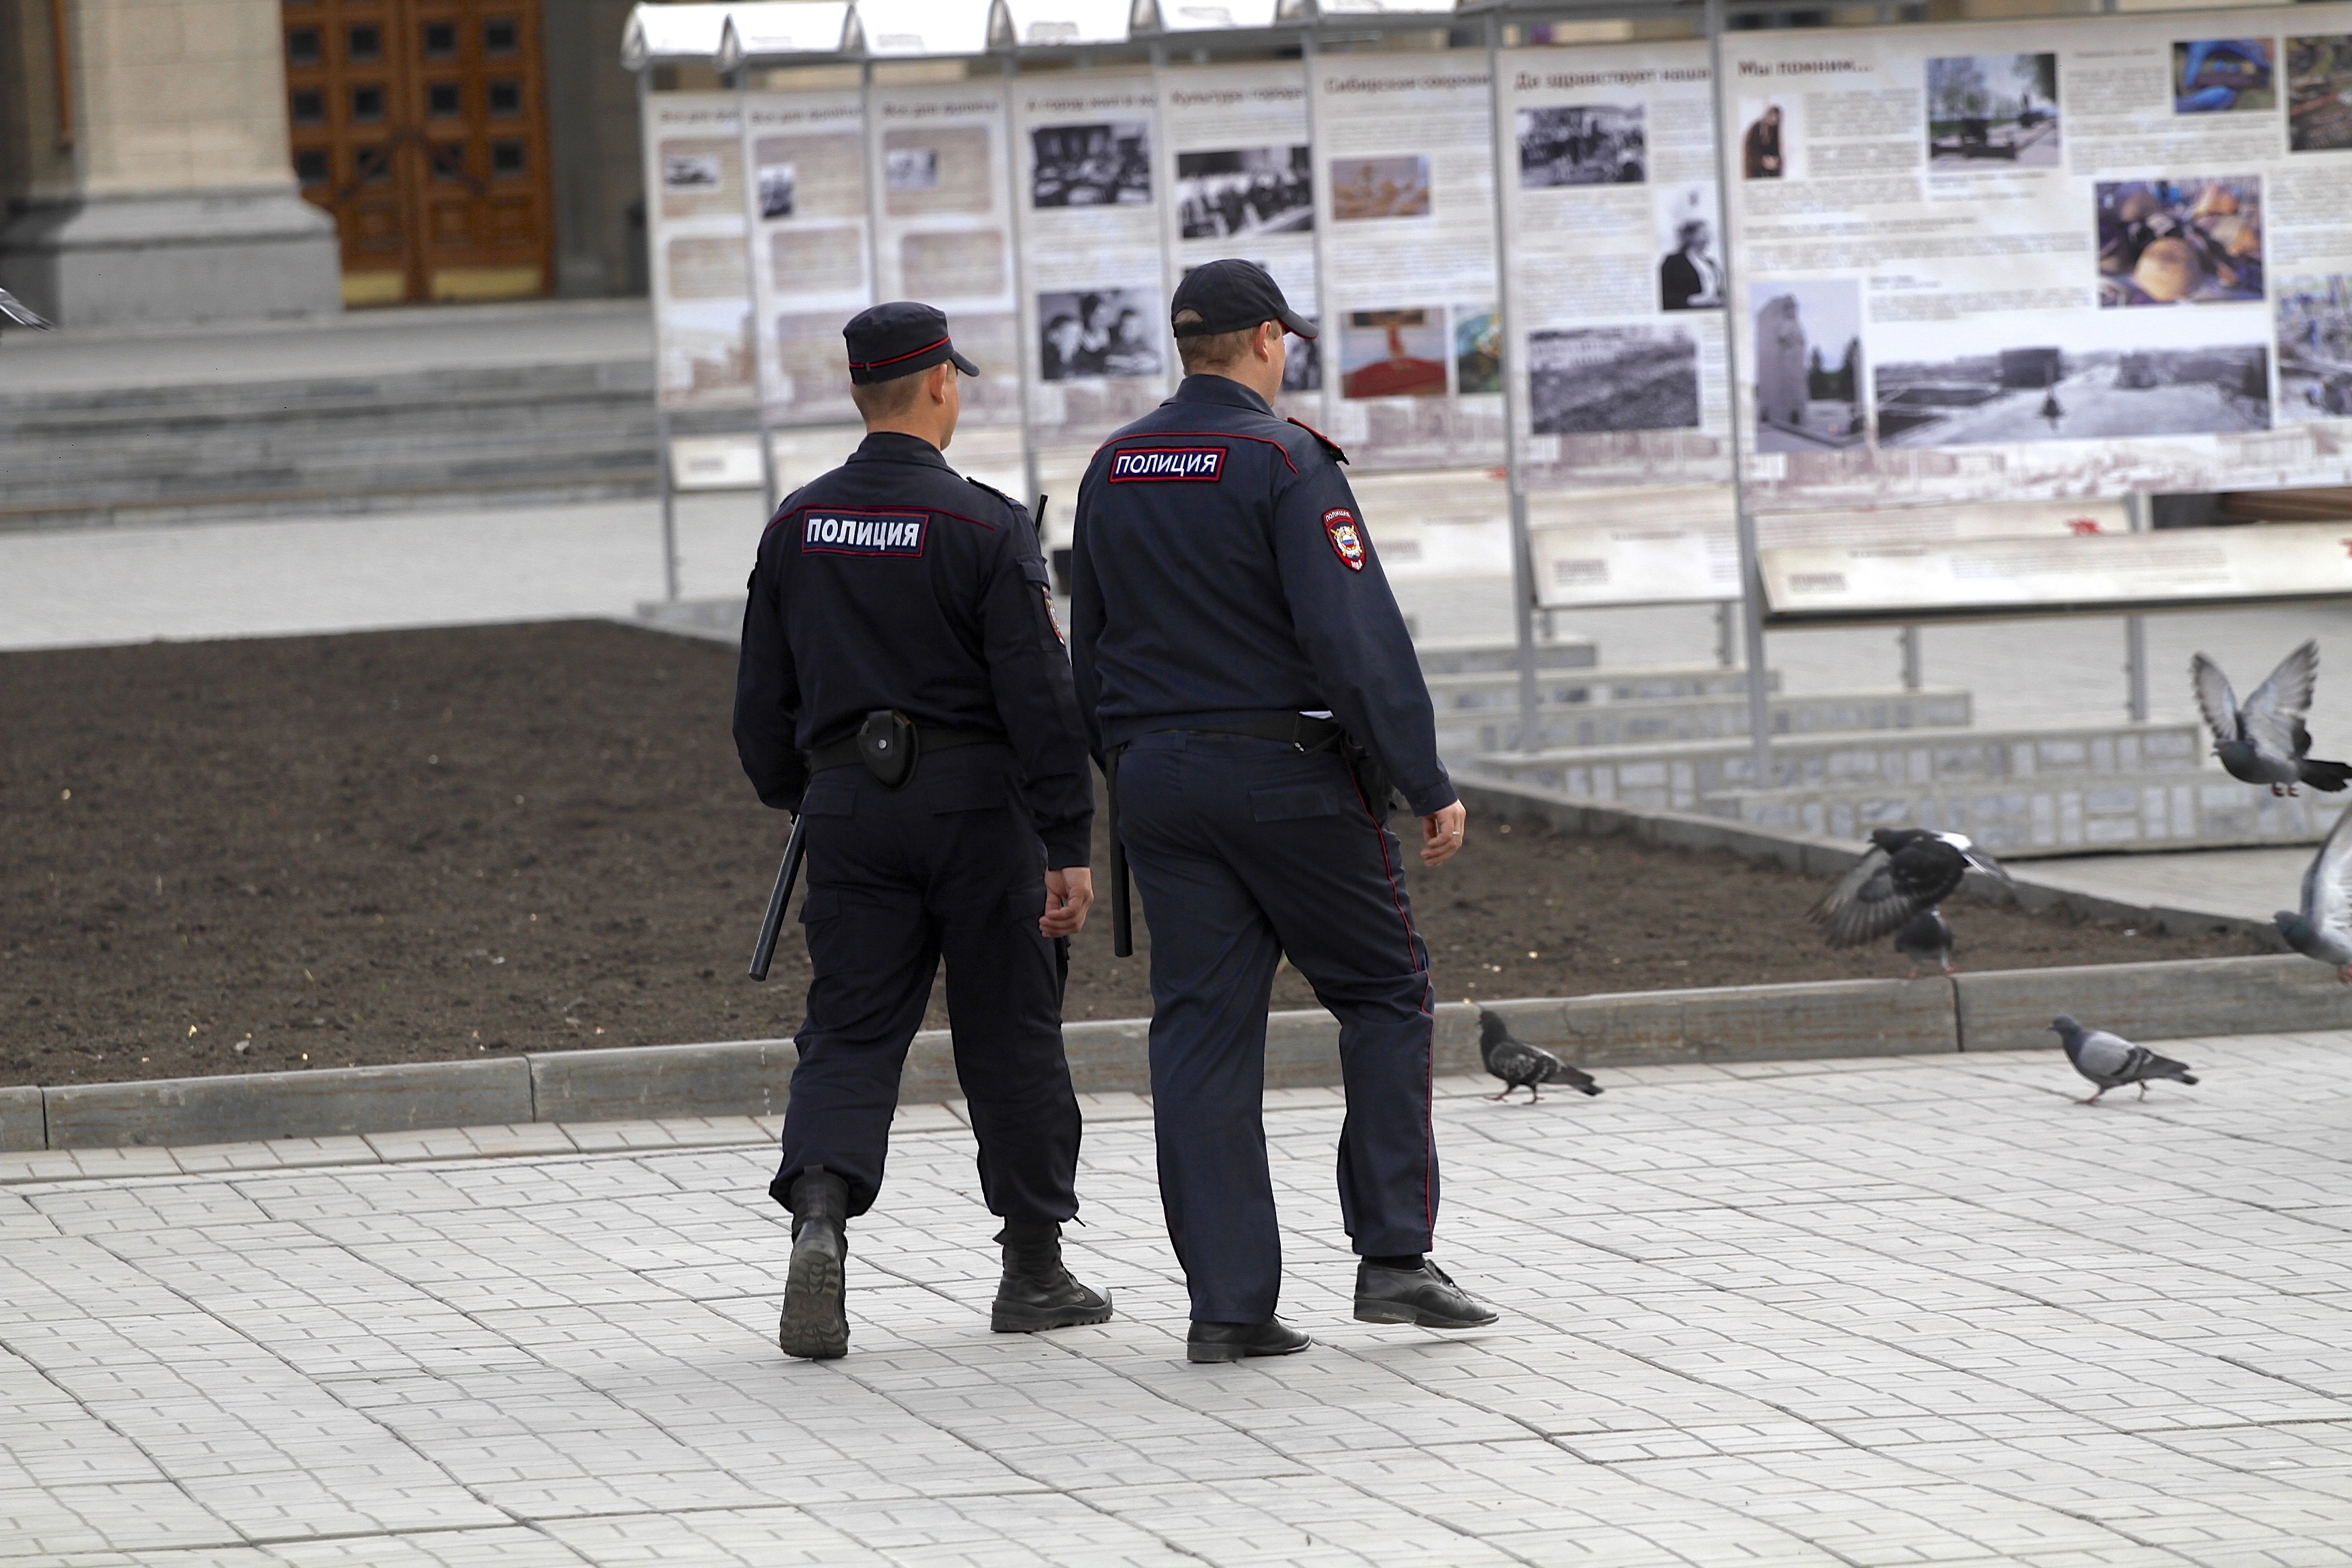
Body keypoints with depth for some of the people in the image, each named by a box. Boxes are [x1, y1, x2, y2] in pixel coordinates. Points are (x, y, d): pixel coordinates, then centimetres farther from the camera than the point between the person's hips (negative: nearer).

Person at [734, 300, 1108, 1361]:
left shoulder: (798, 526, 4)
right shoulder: (984, 527, -10)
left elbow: (763, 691, 10)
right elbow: (1040, 696, -14)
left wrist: (788, 795, 27)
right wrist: (1070, 846, -11)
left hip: (849, 799, 3)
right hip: (976, 799, -3)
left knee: (849, 1033, 4)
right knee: (1009, 1034, 8)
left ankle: (819, 1214, -22)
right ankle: (1033, 1272, 16)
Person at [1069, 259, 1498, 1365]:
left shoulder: (1112, 473, 9)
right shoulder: (1283, 463, -12)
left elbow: (1089, 647, 16)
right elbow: (1358, 637, -17)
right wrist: (1426, 784, -13)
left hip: (1157, 777, 6)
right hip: (1287, 768, -6)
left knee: (1200, 1028, 4)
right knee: (1387, 993, 8)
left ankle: (1226, 1304, -1)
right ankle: (1393, 1260, 2)